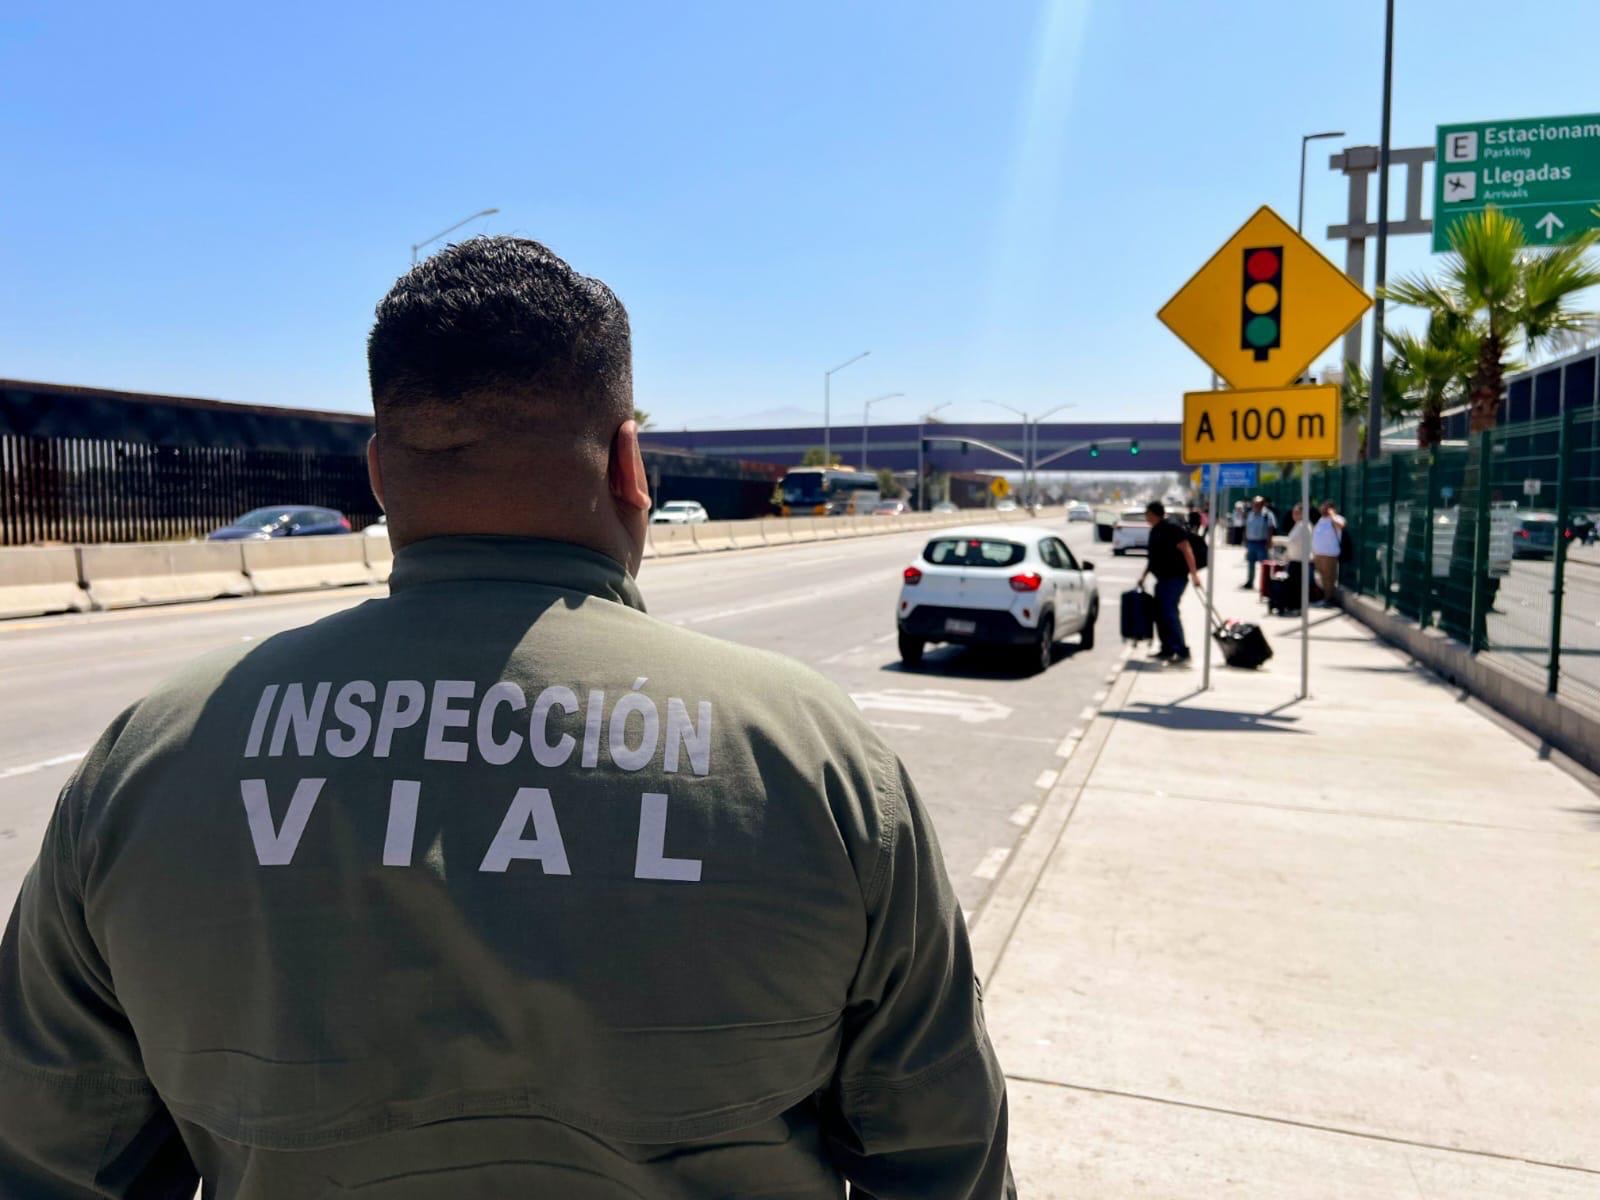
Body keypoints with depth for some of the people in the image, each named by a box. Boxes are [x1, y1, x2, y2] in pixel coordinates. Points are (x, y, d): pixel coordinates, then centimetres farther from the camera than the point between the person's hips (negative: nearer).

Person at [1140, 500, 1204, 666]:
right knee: (1160, 613, 11)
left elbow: (1186, 550, -18)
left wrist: (1194, 574, -23)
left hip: (1175, 578, -10)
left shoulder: (1172, 529, -13)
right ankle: (1167, 650, 20)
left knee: (1169, 613, -14)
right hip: (1163, 578, 10)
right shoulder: (1155, 531, 15)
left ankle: (1182, 652, -12)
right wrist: (1143, 576, 25)